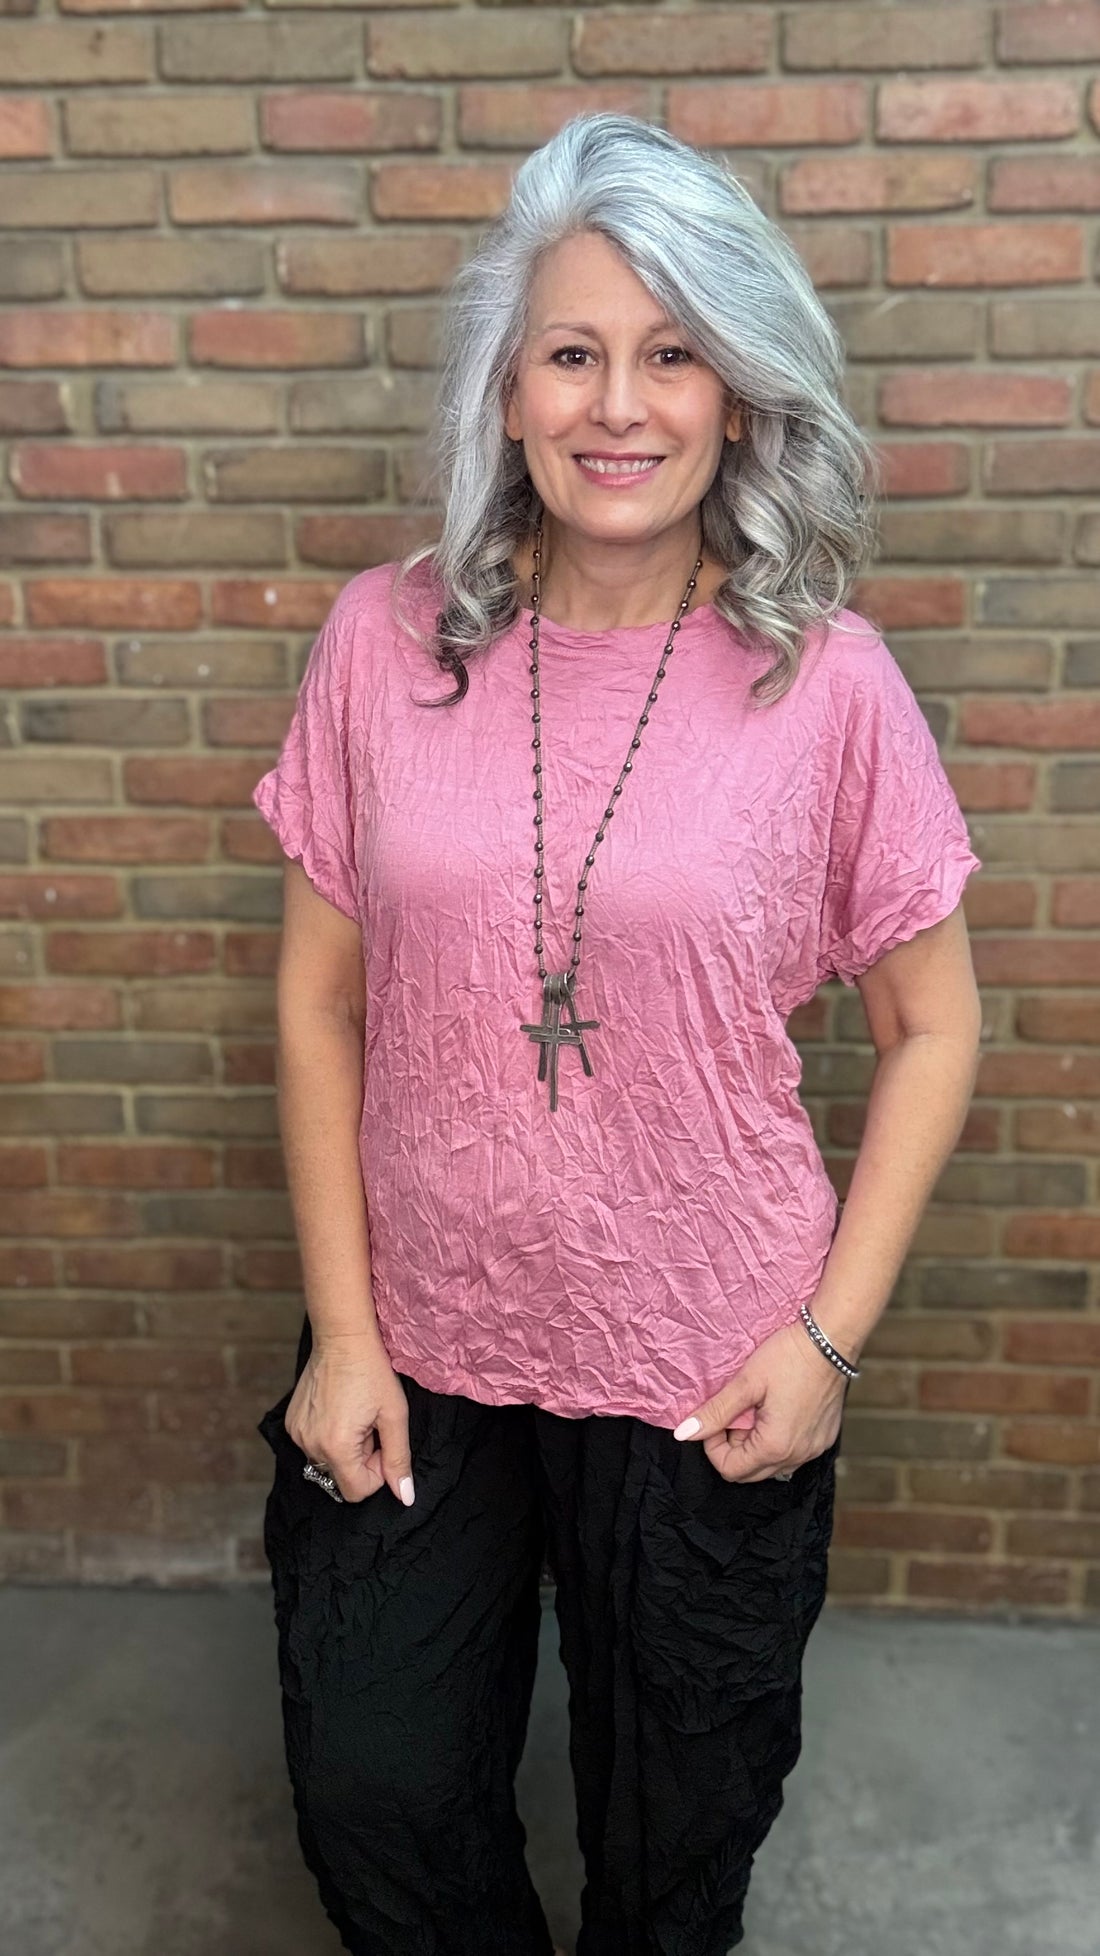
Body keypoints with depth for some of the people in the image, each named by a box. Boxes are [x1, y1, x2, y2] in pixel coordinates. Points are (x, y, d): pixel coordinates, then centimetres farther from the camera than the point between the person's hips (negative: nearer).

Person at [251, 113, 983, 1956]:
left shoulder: (826, 680, -10)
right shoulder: (385, 641, -7)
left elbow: (931, 1026, -2)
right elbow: (318, 1000, -1)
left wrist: (831, 1332, -7)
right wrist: (341, 1334, -3)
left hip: (706, 1380, -1)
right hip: (416, 1348, 2)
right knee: (377, 1805, 17)